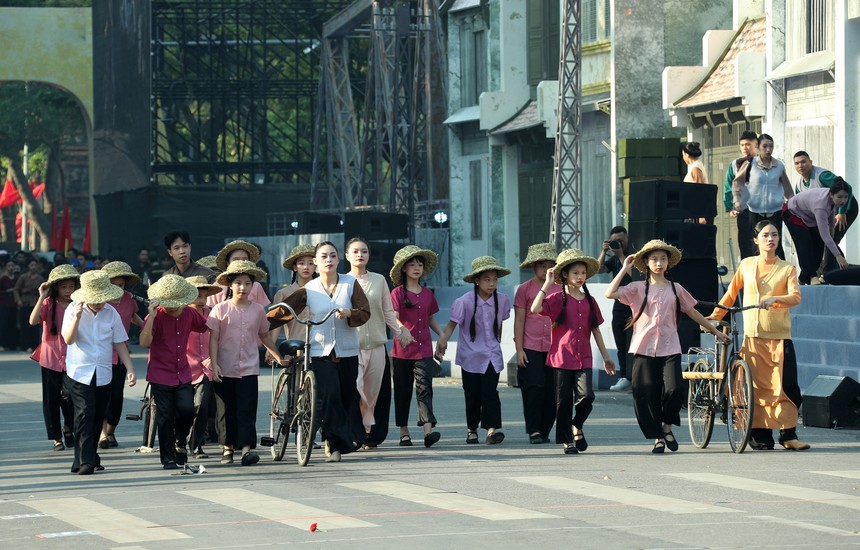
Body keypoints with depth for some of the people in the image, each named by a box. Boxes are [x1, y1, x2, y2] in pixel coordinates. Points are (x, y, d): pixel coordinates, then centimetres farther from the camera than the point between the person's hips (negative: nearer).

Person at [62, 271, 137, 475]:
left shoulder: (111, 313, 4)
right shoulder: (74, 310, -3)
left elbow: (119, 343, 8)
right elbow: (69, 339, -13)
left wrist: (130, 369, 2)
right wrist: (77, 317, -26)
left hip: (103, 374, 4)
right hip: (79, 372, -4)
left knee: (98, 417, 9)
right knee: (85, 414, -14)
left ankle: (91, 457, 21)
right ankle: (84, 461, -15)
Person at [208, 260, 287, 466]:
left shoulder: (257, 310, 5)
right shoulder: (220, 309, -2)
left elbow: (265, 336, 19)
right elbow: (213, 339, -4)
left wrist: (278, 357, 25)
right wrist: (214, 364, -12)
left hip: (248, 369, 1)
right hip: (225, 370, -1)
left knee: (247, 410, -8)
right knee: (227, 410, 8)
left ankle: (246, 448, -13)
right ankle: (228, 447, 20)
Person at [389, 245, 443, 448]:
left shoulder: (427, 294, 12)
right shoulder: (398, 293, -1)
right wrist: (401, 329, -34)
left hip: (424, 350, 2)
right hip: (402, 350, -2)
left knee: (425, 388, -11)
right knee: (403, 391, 6)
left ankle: (428, 431, -23)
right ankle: (404, 433, 15)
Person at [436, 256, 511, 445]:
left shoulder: (502, 301, -3)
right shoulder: (465, 302, -13)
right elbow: (452, 324, -8)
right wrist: (442, 343, -16)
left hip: (492, 355, 1)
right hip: (471, 355, -1)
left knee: (490, 391, -11)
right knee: (472, 393, 8)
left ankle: (492, 429, -18)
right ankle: (472, 429, 20)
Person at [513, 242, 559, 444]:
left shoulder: (558, 289, 9)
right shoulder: (525, 289, 1)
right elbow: (519, 321, 1)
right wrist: (519, 349, -3)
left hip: (554, 349, 3)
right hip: (531, 349, -3)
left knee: (552, 391, 3)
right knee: (533, 388, -7)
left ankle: (545, 431, 13)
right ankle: (534, 431, -1)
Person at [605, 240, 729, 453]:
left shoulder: (675, 289, 12)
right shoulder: (638, 288, 4)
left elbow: (693, 313, 21)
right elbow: (610, 293, -10)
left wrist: (716, 332, 25)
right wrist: (624, 269, -5)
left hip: (669, 349, 1)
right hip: (644, 349, -1)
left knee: (673, 390, -16)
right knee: (647, 395, -3)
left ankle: (667, 427, 10)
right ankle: (658, 438, 10)